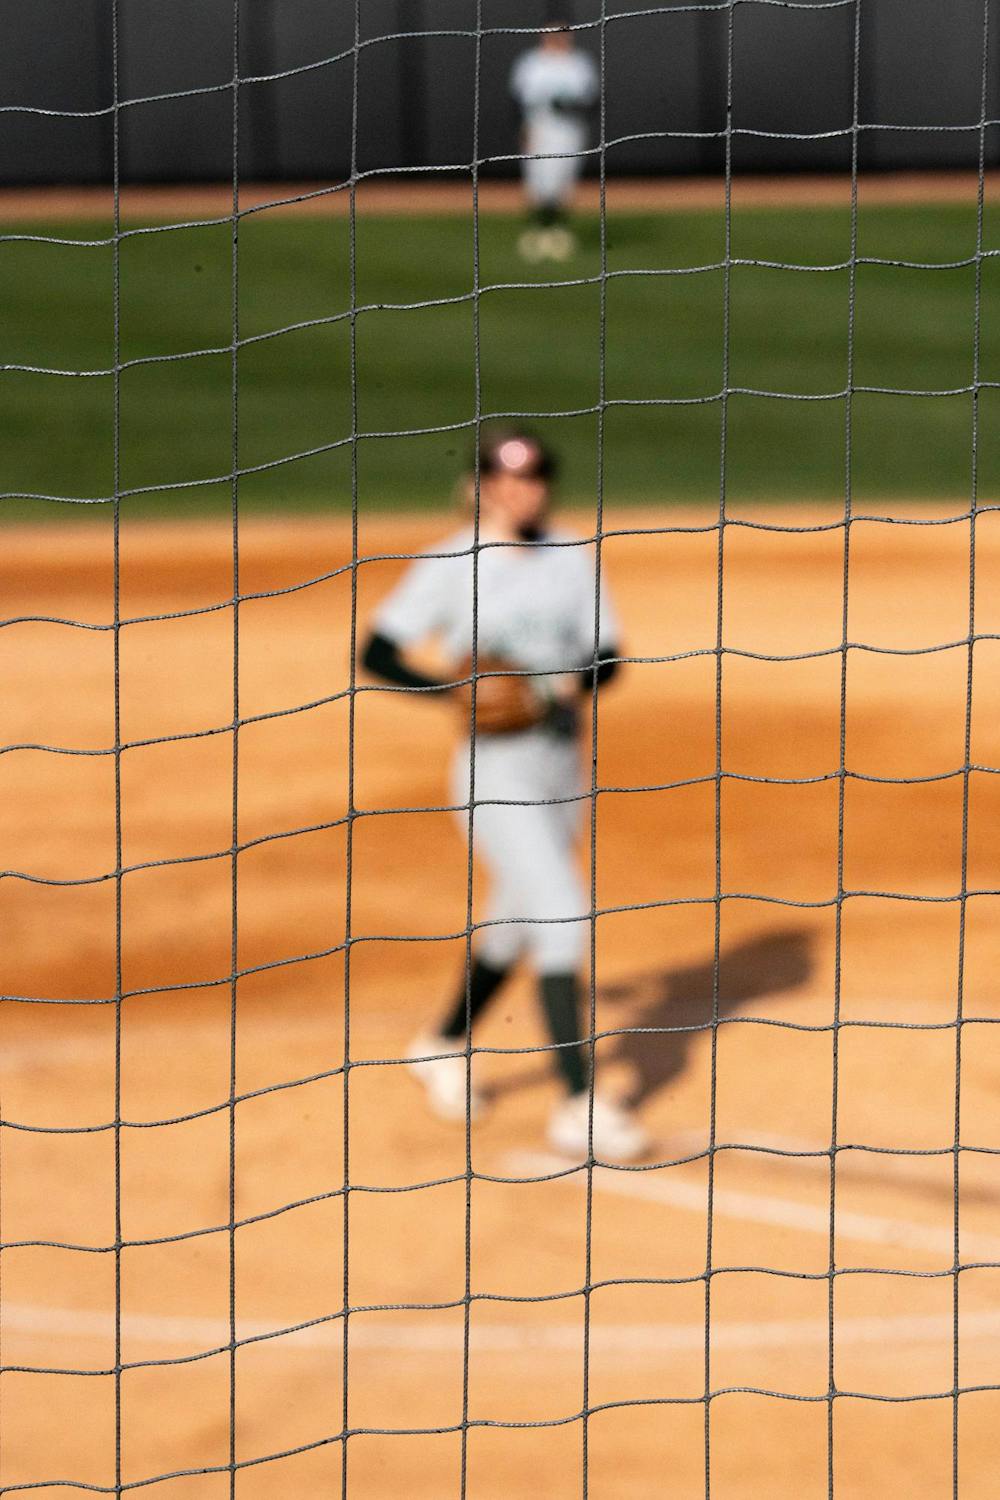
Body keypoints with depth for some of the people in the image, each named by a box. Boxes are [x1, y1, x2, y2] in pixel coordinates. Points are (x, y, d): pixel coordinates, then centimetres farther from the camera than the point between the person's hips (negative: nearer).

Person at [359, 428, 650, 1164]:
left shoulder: (572, 558, 5)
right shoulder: (448, 566, -8)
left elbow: (606, 659, 5)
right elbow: (378, 653, -6)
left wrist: (552, 687, -15)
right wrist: (452, 690, -21)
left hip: (563, 763, 6)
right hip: (495, 770, -6)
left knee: (516, 922, 18)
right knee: (561, 913, -17)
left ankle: (444, 1047, 42)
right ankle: (578, 1104, -17)